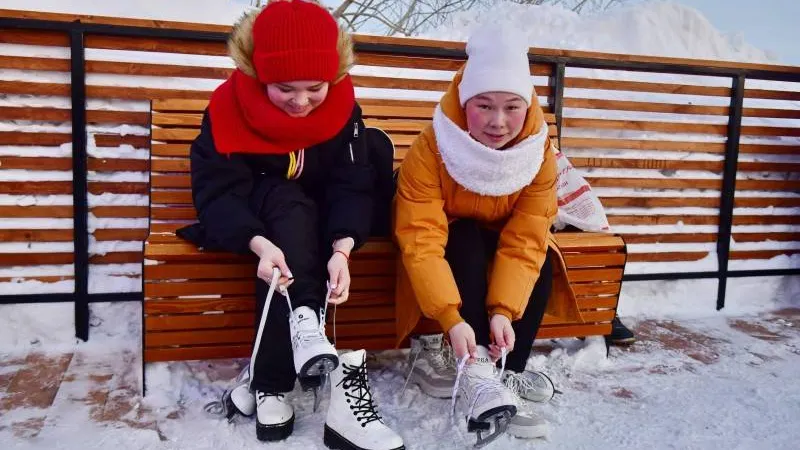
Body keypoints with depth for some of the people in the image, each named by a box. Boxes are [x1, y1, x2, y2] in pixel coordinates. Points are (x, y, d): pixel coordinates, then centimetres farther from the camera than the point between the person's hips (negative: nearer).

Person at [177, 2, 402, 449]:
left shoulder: (343, 106, -16)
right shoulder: (229, 106, -22)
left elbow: (354, 185, -22)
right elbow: (217, 189, -27)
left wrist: (342, 248, -42)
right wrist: (259, 243, -47)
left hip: (316, 221, 3)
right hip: (252, 220, -2)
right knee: (287, 206, -35)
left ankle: (271, 383, -33)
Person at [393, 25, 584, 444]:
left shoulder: (539, 152, -22)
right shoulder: (430, 150, -32)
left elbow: (525, 240, -27)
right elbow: (422, 240, -38)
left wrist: (503, 309, -38)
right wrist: (451, 317, -48)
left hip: (498, 239, 3)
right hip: (452, 241, -2)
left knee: (542, 263, -25)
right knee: (466, 242, -34)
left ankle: (507, 375, -19)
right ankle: (476, 371, -37)